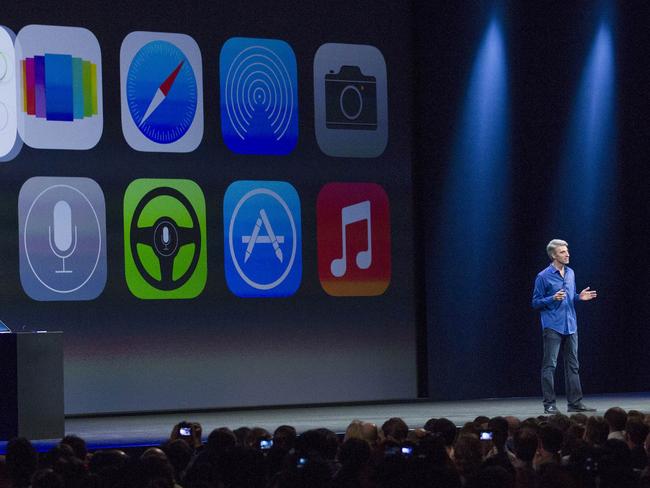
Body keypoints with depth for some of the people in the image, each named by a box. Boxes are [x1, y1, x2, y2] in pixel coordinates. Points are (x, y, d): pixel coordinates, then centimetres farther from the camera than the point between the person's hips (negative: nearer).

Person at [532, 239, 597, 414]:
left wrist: (580, 297, 2)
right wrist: (553, 298, -20)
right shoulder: (543, 276, -7)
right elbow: (536, 303, -5)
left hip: (570, 326, 6)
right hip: (552, 326, -6)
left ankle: (575, 402, 11)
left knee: (573, 365, 7)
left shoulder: (570, 273, 12)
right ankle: (549, 404, -1)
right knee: (550, 365, -4)